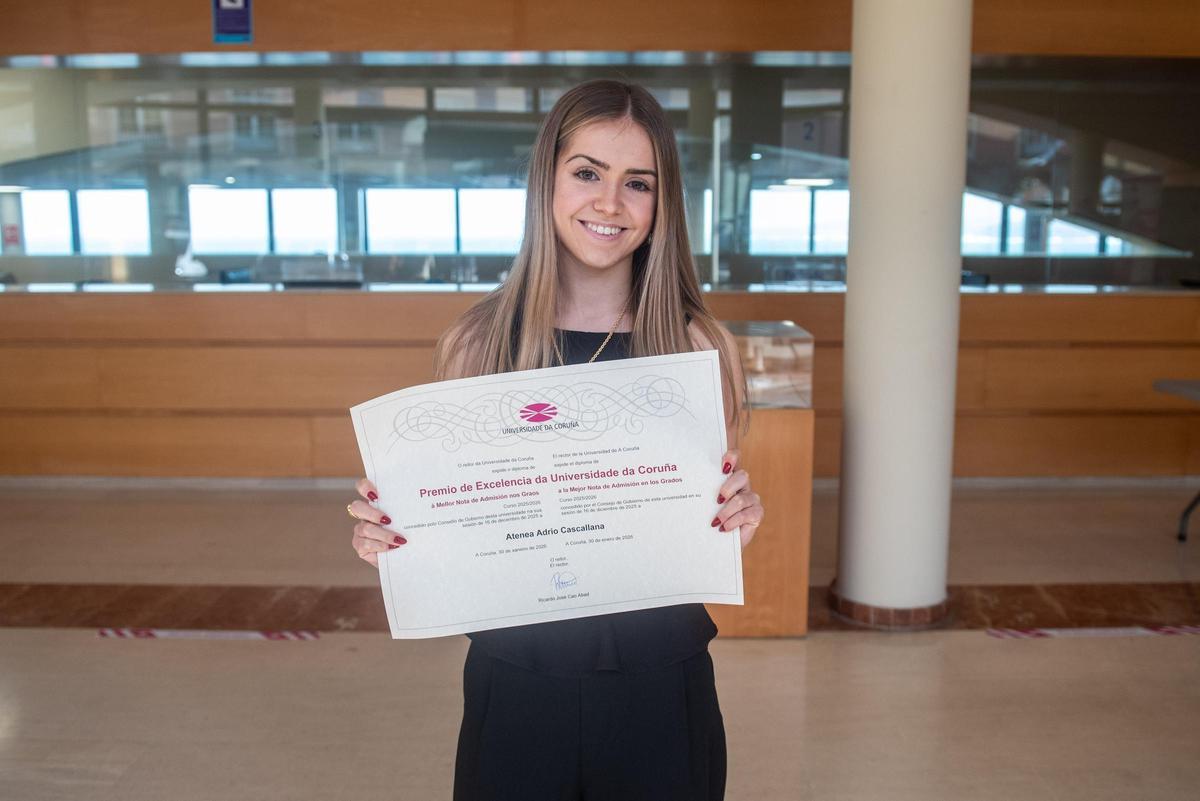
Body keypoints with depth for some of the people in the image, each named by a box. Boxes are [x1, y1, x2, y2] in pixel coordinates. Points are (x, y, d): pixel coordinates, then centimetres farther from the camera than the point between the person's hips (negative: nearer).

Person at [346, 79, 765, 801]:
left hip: (659, 688, 0)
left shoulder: (701, 346, -7)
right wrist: (385, 533, -16)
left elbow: (716, 536, 1)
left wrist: (740, 519, -19)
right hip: (515, 686, 0)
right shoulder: (476, 343, -6)